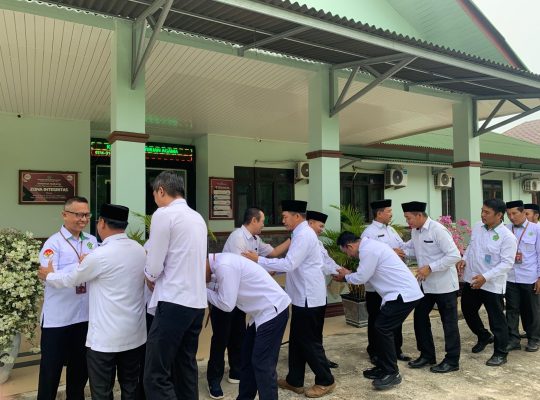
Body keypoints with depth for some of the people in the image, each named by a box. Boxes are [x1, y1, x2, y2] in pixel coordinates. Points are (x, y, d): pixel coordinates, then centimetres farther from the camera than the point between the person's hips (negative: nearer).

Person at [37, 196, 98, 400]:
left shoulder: (92, 241, 4)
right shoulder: (53, 243, -10)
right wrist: (80, 265, -24)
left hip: (85, 315, 5)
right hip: (58, 318, -5)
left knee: (81, 366, 21)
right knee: (51, 369, 10)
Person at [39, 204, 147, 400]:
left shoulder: (100, 255, -18)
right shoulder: (140, 250, 1)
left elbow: (71, 279, -2)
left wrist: (48, 276, 18)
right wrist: (87, 265, 26)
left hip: (106, 338, -6)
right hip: (135, 334, 6)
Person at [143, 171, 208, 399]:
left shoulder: (163, 214, -10)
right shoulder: (198, 218, 13)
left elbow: (153, 268, -9)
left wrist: (150, 276, 12)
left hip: (174, 303, -8)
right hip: (197, 302, 8)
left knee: (156, 376, -3)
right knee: (186, 369, 18)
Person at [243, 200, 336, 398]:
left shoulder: (304, 235, -20)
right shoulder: (301, 234, 13)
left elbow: (289, 264, -26)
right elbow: (293, 265, 17)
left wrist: (258, 260, -20)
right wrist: (273, 268, 7)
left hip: (309, 298, -10)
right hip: (303, 296, 10)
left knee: (310, 342, 4)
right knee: (297, 340, 16)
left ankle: (325, 381, 21)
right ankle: (295, 381, 28)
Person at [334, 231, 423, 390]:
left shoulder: (368, 249, -18)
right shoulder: (370, 245, 14)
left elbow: (361, 277, -14)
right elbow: (365, 275, 18)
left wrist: (346, 276, 4)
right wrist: (349, 275, 14)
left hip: (404, 294, -10)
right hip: (404, 292, 10)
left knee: (383, 328, -10)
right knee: (382, 328, 12)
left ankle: (392, 373, 0)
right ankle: (383, 367, 23)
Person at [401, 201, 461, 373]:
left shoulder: (438, 230, -21)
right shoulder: (415, 232, 4)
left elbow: (454, 255, -24)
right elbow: (412, 249, 16)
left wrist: (430, 268, -25)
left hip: (444, 284, -8)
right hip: (425, 284, 8)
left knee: (449, 322, 6)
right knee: (420, 317, 12)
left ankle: (452, 360, 20)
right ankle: (427, 354, 28)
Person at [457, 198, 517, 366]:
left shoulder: (507, 237, -17)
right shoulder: (477, 227, 2)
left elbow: (507, 263, -19)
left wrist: (485, 277, -26)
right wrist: (464, 259, -3)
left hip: (492, 285, -7)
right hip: (471, 280, 7)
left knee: (496, 320, 7)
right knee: (468, 311, 20)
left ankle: (500, 353, 25)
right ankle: (484, 337, 45)